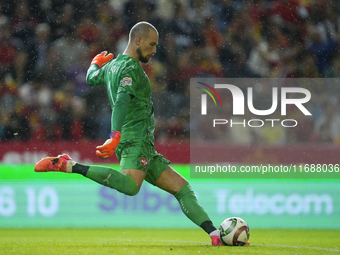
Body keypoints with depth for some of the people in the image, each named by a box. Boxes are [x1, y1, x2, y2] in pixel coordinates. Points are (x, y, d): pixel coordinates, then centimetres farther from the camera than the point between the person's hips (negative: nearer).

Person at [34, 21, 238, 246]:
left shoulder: (111, 66, 20)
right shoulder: (131, 67, -8)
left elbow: (91, 79, 43)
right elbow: (122, 101, -25)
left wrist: (96, 63, 65)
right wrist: (116, 136, -36)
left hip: (144, 147, 11)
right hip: (135, 141, -11)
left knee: (181, 187, 8)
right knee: (130, 186, -36)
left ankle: (215, 234, 2)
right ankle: (68, 166, -27)